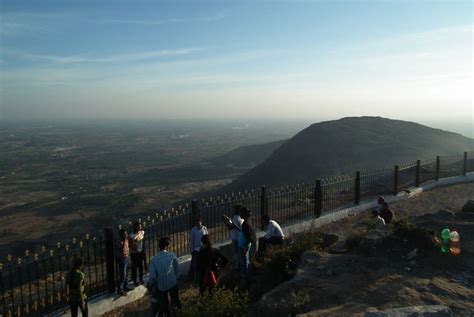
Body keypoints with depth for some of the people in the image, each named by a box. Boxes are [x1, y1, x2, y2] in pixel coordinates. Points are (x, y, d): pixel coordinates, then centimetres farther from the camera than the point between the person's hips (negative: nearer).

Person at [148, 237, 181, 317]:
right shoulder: (172, 255, -17)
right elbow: (177, 270, -5)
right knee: (174, 298, 28)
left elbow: (153, 276, -12)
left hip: (161, 285, 0)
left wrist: (150, 285, 8)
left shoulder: (154, 259, -17)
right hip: (173, 283, 0)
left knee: (164, 303, 24)